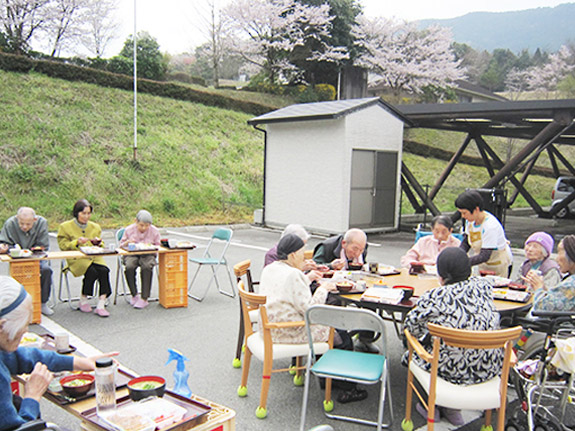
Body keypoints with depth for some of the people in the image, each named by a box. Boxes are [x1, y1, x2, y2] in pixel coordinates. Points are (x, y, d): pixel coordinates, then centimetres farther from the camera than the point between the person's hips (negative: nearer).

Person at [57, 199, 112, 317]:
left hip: (94, 257, 4)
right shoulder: (65, 227, 7)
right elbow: (63, 245, 1)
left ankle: (101, 305, -26)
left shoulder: (95, 227, 18)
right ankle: (83, 299, -6)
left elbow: (101, 247, 23)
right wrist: (77, 242, -15)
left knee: (104, 270, -29)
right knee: (92, 272, -32)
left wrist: (98, 242, 0)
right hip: (76, 259, -3)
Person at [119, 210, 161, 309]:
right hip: (131, 254, 1)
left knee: (147, 267, -35)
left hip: (148, 255, -1)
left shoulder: (154, 231, 2)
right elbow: (121, 245, 11)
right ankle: (134, 295, -12)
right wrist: (127, 242, -13)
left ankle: (144, 298, -25)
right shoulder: (129, 230, 3)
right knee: (129, 267, -34)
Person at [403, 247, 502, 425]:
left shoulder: (435, 297, -18)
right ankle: (452, 409, 36)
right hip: (490, 370, 5)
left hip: (453, 372, -5)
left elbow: (411, 324, -6)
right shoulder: (483, 285, -3)